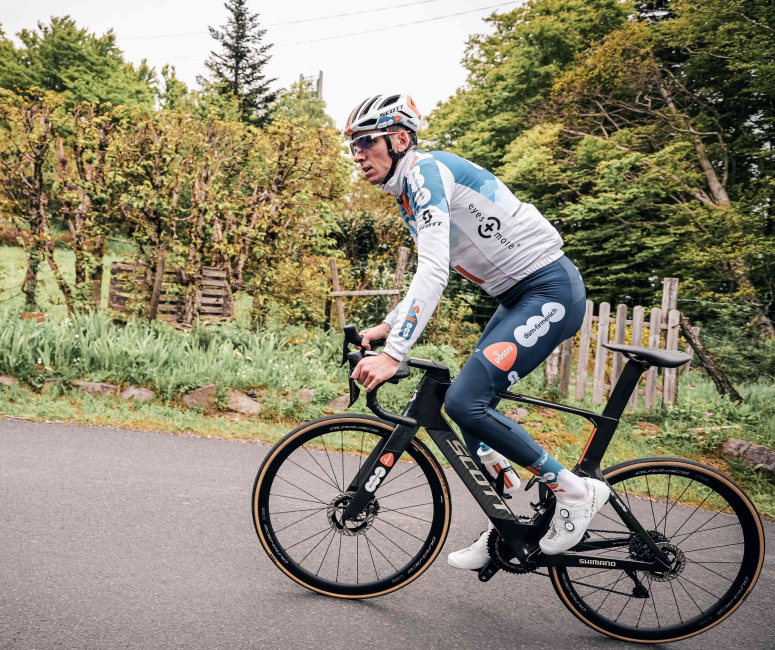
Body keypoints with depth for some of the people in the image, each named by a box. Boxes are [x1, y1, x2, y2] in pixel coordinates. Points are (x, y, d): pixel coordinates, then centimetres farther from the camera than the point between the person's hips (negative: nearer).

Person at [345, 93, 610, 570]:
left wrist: (393, 354, -30)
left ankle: (575, 490, -2)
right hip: (519, 297, 10)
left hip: (551, 290, -10)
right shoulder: (408, 193, 16)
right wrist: (387, 326, 14)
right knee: (471, 405, 9)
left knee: (465, 400, -18)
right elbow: (432, 273, 23)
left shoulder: (426, 168, -15)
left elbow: (435, 269, -27)